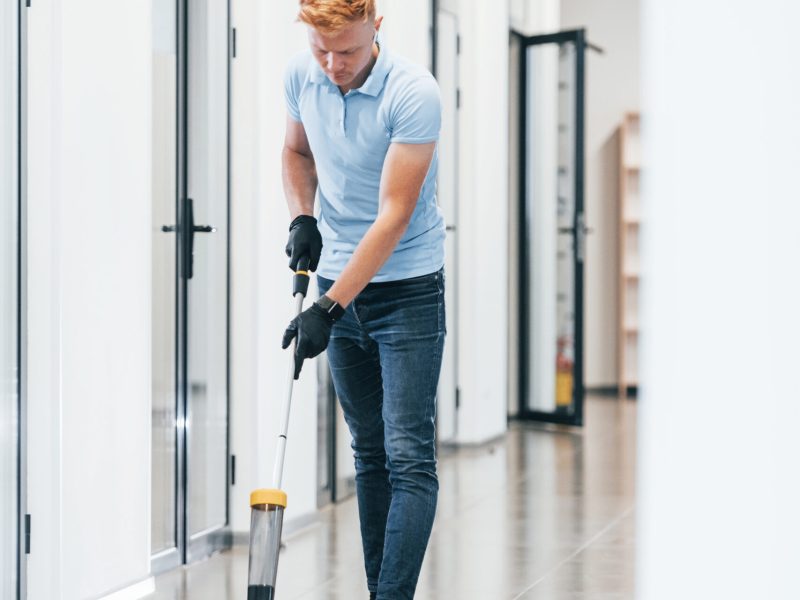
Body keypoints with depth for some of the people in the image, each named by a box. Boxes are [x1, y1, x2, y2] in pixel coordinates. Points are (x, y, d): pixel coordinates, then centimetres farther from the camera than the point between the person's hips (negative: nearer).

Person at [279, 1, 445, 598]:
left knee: (409, 456, -10)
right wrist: (302, 218, -1)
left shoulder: (414, 92, -21)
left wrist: (327, 309, -24)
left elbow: (394, 215, -23)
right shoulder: (301, 75, -2)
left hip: (407, 287, -6)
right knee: (369, 452, 12)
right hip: (340, 282, 6)